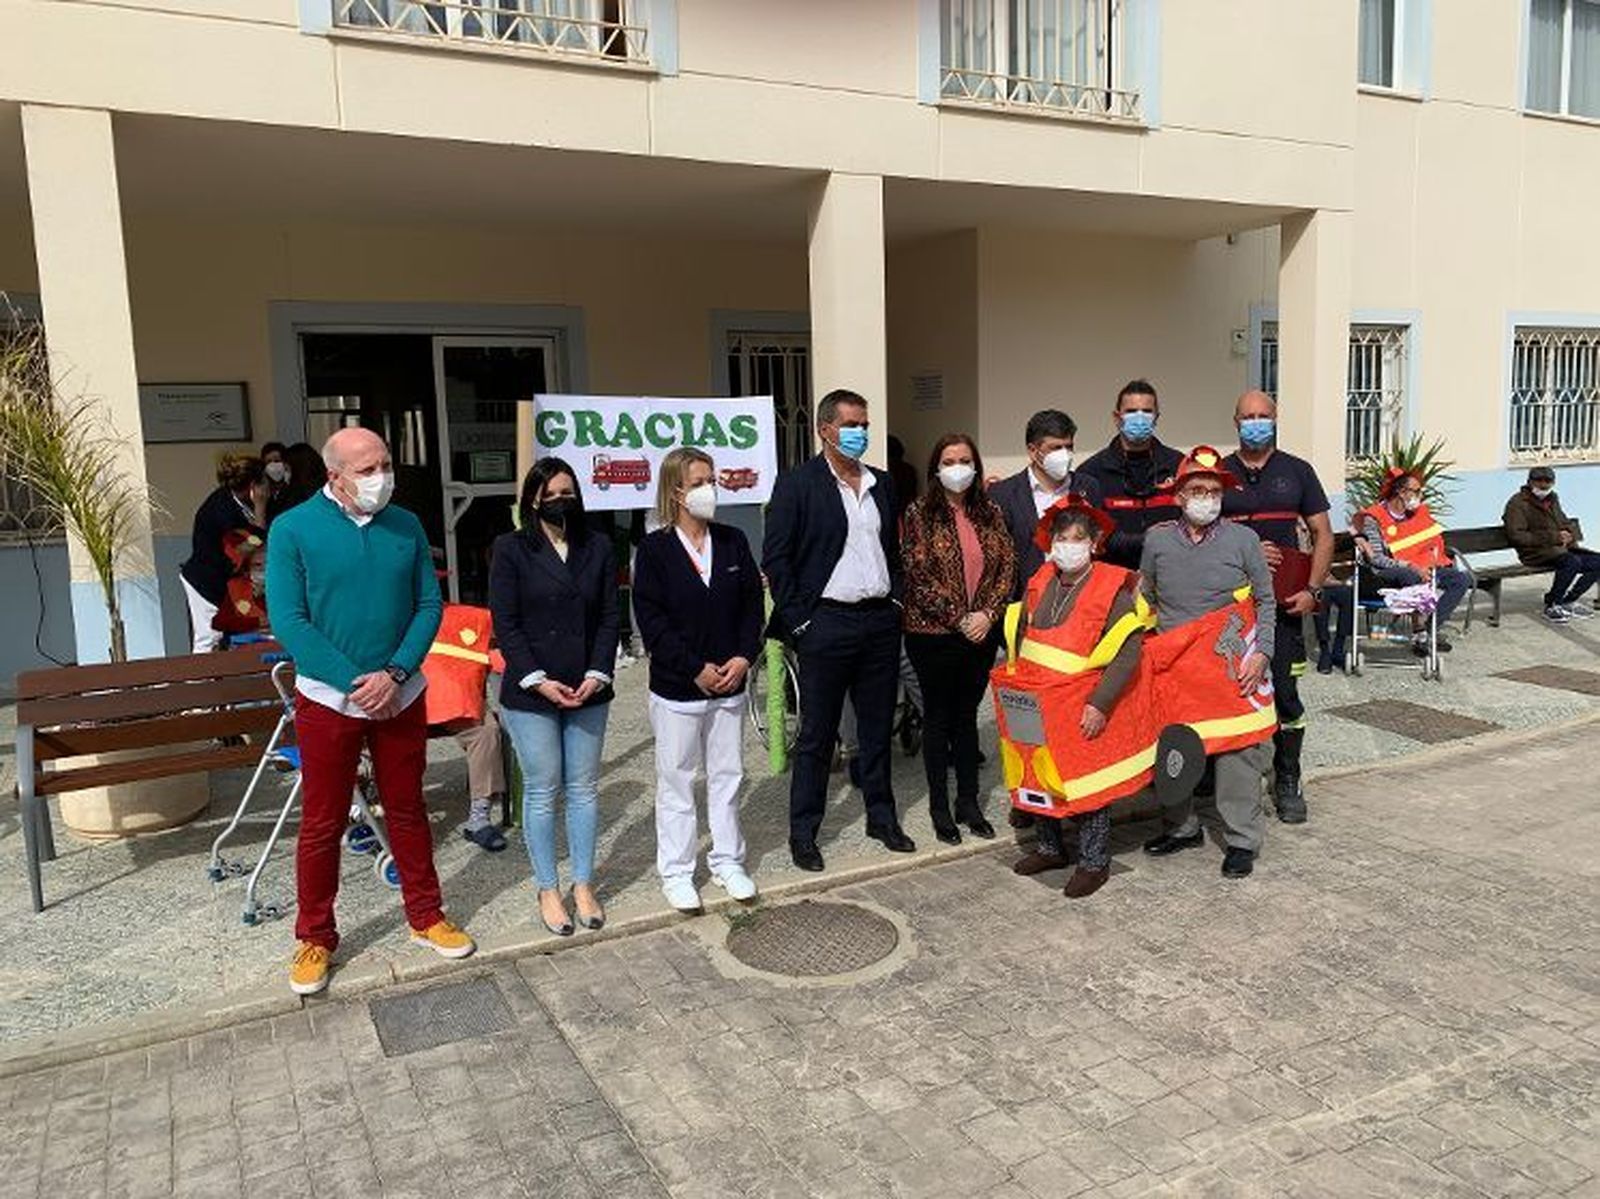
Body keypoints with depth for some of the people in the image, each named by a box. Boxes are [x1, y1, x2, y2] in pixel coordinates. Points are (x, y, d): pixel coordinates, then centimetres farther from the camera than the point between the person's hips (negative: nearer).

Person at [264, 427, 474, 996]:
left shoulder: (407, 527, 1)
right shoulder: (293, 530, -8)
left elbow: (429, 605, -1)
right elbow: (289, 621, -13)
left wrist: (394, 674, -14)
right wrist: (354, 681, -18)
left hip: (401, 695, 3)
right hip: (328, 699, -2)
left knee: (407, 810, 15)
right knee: (322, 824, 8)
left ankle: (426, 917, 30)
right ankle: (315, 938, 24)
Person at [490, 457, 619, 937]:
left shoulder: (598, 547, 6)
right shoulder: (511, 549, -2)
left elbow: (609, 617, 5)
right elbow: (505, 623, -6)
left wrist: (597, 675, -7)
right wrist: (538, 680, -14)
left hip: (587, 691, 3)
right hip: (530, 693, -3)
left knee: (584, 788, 10)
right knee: (542, 791, 5)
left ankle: (583, 885, 22)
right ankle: (548, 891, 18)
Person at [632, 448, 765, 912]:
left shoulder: (733, 541, 5)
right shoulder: (655, 548, -7)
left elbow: (754, 604, 6)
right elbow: (652, 620, -12)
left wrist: (743, 657, -8)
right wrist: (696, 670, -15)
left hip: (730, 683, 4)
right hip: (677, 687, -4)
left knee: (727, 775, 13)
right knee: (676, 781, 7)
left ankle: (727, 861, 28)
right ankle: (676, 872, 19)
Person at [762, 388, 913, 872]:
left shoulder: (882, 484, 12)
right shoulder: (796, 484, -5)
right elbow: (775, 559, -8)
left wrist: (897, 600, 10)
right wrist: (798, 622, -11)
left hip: (881, 620, 5)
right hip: (826, 623, -5)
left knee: (878, 729, 15)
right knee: (816, 736, 3)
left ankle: (882, 817, 29)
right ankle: (803, 833, 14)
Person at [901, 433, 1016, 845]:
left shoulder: (990, 512, 7)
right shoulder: (919, 514, -6)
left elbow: (1007, 566, 4)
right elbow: (918, 576, -11)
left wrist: (988, 614, -9)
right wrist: (958, 619, -14)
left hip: (982, 632, 4)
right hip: (933, 633, -4)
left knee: (967, 715, 13)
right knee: (938, 717, 7)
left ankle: (969, 802, 23)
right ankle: (939, 807, 16)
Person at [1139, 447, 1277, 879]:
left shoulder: (1243, 539, 2)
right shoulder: (1157, 539, 6)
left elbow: (1265, 602, 6)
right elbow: (1145, 601, 16)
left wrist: (1260, 653, -4)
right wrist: (1144, 649, 9)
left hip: (1232, 668, -2)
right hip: (1173, 666, 2)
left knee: (1237, 753, 0)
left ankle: (1242, 840, 13)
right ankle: (1181, 827, 27)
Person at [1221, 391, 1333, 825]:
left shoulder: (1296, 471, 9)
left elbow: (1323, 535, 8)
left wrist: (1312, 590, -4)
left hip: (1283, 602, 0)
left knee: (1285, 693, 0)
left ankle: (1287, 782, 12)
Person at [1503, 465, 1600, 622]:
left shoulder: (1552, 500, 18)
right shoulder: (1518, 503, -7)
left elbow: (1566, 523, 30)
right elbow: (1516, 536, -17)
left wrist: (1569, 534, 3)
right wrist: (1553, 537, -19)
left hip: (1561, 549, 8)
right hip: (1537, 553, -8)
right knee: (1572, 562, -33)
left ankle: (1568, 601, 4)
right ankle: (1551, 606, -17)